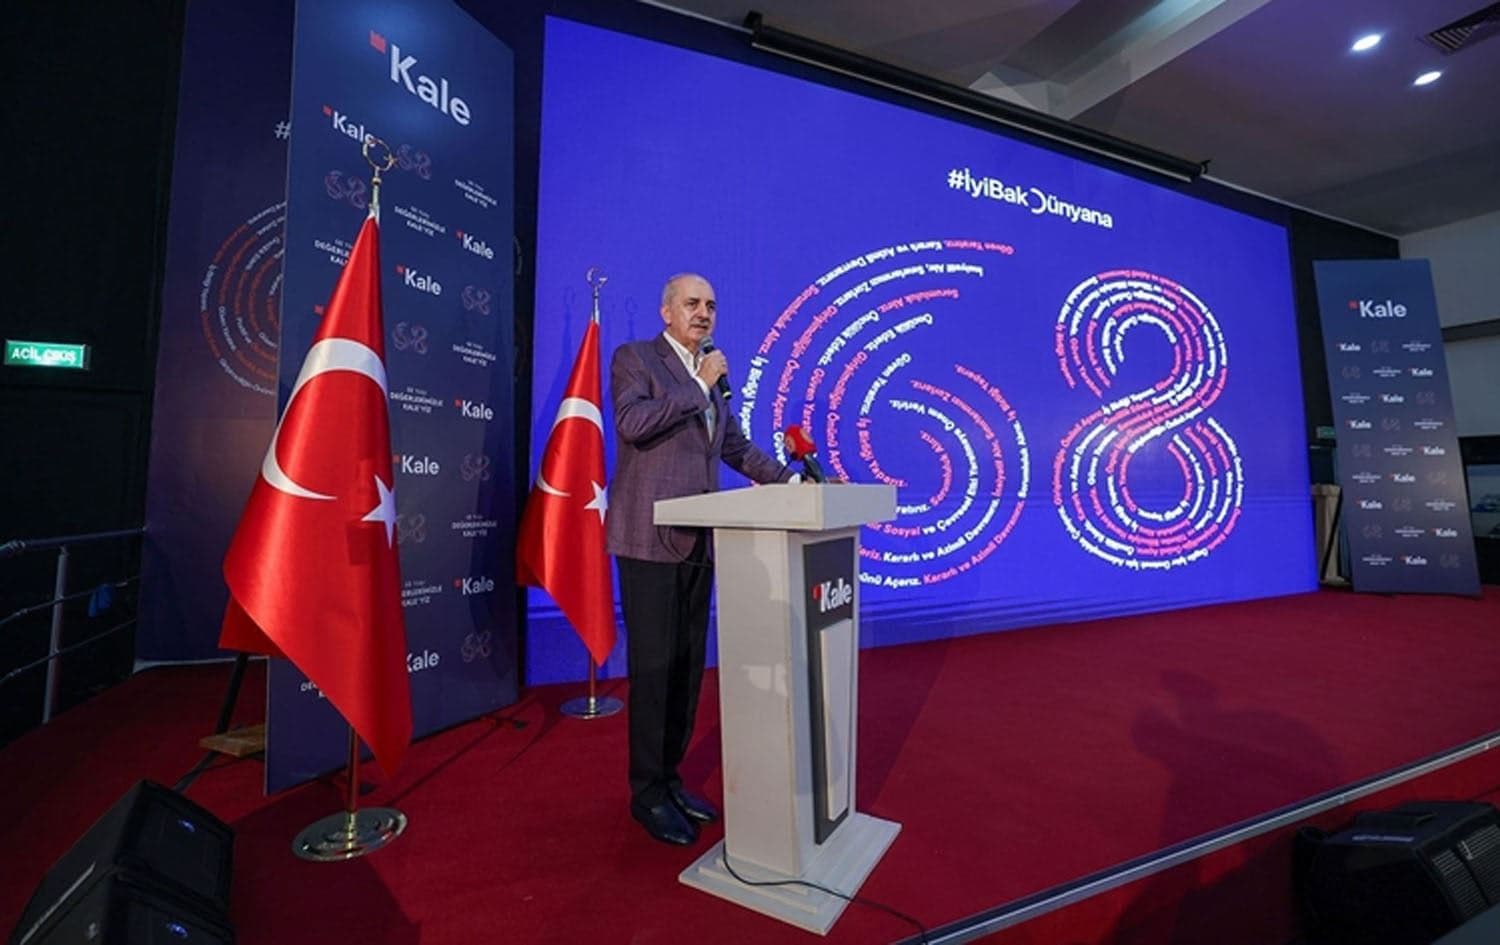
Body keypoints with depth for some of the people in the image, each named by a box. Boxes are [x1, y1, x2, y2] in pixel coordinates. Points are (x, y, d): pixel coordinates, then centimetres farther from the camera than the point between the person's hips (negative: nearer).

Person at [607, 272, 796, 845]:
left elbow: (736, 448, 19)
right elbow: (633, 423, -18)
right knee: (654, 665, -1)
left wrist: (791, 480, 6)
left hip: (698, 540, 7)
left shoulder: (710, 377, 18)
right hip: (651, 538, -6)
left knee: (688, 664, 12)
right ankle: (647, 792, 18)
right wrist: (699, 384, -12)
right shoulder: (634, 357, 0)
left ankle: (669, 778, 28)